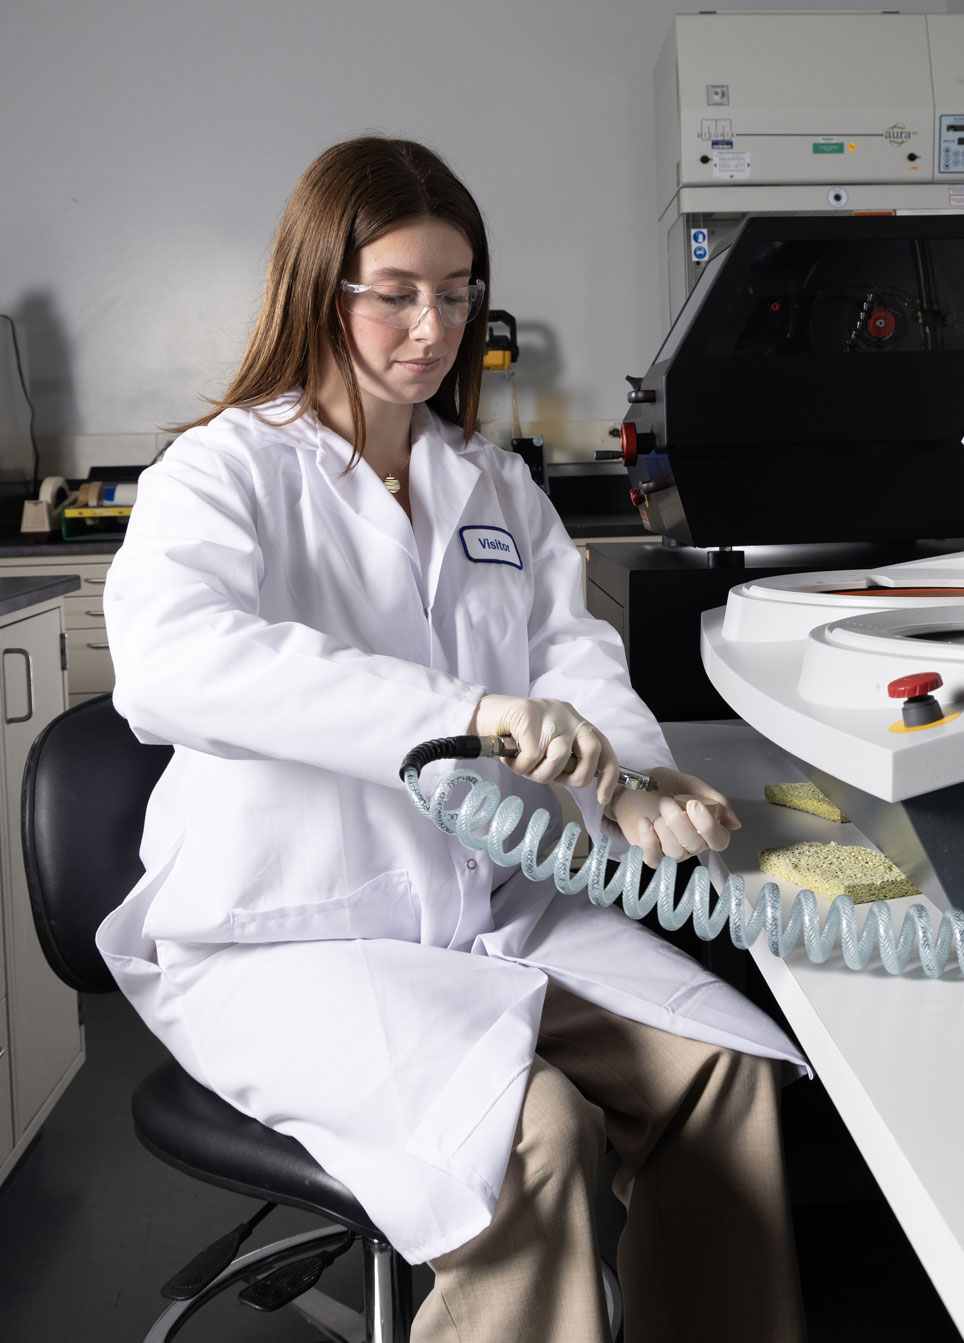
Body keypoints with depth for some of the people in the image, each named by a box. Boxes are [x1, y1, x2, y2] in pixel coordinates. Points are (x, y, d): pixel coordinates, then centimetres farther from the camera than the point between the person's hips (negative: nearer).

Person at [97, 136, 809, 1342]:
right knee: (531, 1133, -28)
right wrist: (463, 710, -38)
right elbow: (166, 655, -27)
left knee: (727, 1067, -10)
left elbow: (570, 647, 6)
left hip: (489, 904, 6)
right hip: (286, 936, -6)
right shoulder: (225, 469, -6)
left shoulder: (493, 484, 15)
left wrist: (630, 782, -18)